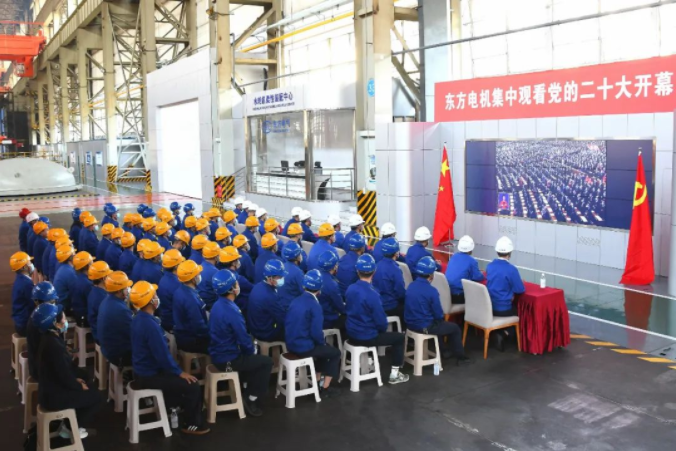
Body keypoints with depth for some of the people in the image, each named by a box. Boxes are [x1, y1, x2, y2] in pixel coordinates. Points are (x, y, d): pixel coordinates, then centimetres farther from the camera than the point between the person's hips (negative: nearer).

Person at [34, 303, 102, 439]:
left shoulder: (49, 338, 2)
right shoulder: (53, 345, -29)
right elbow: (64, 376, -25)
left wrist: (76, 378, 7)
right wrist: (79, 385, -9)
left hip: (51, 389, 9)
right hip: (54, 396, -9)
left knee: (91, 388, 22)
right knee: (96, 397, 2)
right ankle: (71, 428, 14)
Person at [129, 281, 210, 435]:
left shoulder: (138, 319, 2)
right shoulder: (150, 325, -28)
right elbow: (163, 355, -25)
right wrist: (179, 372, -11)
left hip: (143, 370, 10)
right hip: (149, 376, -10)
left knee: (176, 377, 22)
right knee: (193, 386, -6)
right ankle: (191, 425, 9)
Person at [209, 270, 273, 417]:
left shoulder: (218, 305, 3)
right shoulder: (232, 312, -27)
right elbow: (244, 340, -20)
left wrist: (250, 350, 13)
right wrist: (252, 350, 0)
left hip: (218, 354, 9)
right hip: (227, 360, -9)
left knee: (249, 355, 29)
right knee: (266, 362, 5)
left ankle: (245, 390, 33)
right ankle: (251, 398, 11)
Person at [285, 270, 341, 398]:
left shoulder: (295, 301, 5)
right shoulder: (314, 306, -18)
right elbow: (316, 333, -21)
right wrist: (323, 342, 2)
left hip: (291, 345, 8)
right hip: (304, 347, -7)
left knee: (323, 348, 30)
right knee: (335, 352, 13)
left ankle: (317, 382, 33)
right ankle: (325, 388, 15)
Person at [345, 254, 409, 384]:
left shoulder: (350, 289, -4)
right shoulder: (372, 294, -25)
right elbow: (381, 321, -20)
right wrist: (382, 329, 6)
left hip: (352, 334, 7)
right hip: (367, 337, -7)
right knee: (399, 337, 12)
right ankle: (394, 374, 16)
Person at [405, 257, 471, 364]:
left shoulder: (411, 286, 0)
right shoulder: (431, 291, -21)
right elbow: (439, 315, -14)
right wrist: (440, 318, 11)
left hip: (410, 323, 7)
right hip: (425, 327, -7)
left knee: (440, 323, 35)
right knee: (455, 328, 15)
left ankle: (443, 351, 44)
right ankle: (460, 356, 28)